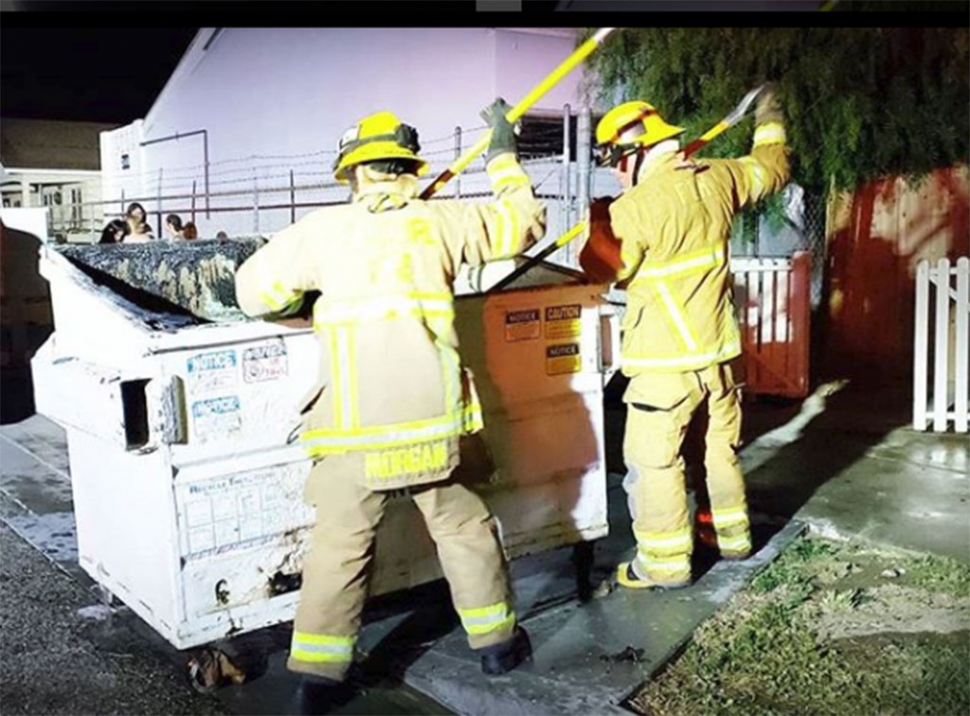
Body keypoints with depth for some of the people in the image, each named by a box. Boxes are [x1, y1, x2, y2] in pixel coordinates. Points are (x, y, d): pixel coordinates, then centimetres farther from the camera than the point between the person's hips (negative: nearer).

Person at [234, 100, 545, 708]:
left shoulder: (325, 230, 1)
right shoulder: (438, 220, 3)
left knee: (341, 546, 8)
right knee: (466, 529, 17)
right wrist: (504, 155, 28)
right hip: (432, 421, 1)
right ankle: (497, 641, 30)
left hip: (356, 430, -1)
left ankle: (316, 670, 13)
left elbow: (254, 288, 5)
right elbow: (525, 222, 15)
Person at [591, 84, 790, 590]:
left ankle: (665, 562, 12)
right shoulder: (716, 179, 1)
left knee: (653, 459, 4)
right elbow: (769, 170, 20)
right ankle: (732, 536, 37)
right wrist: (769, 122, 38)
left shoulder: (634, 208, -19)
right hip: (718, 350, 8)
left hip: (665, 362, -7)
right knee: (720, 447, 22)